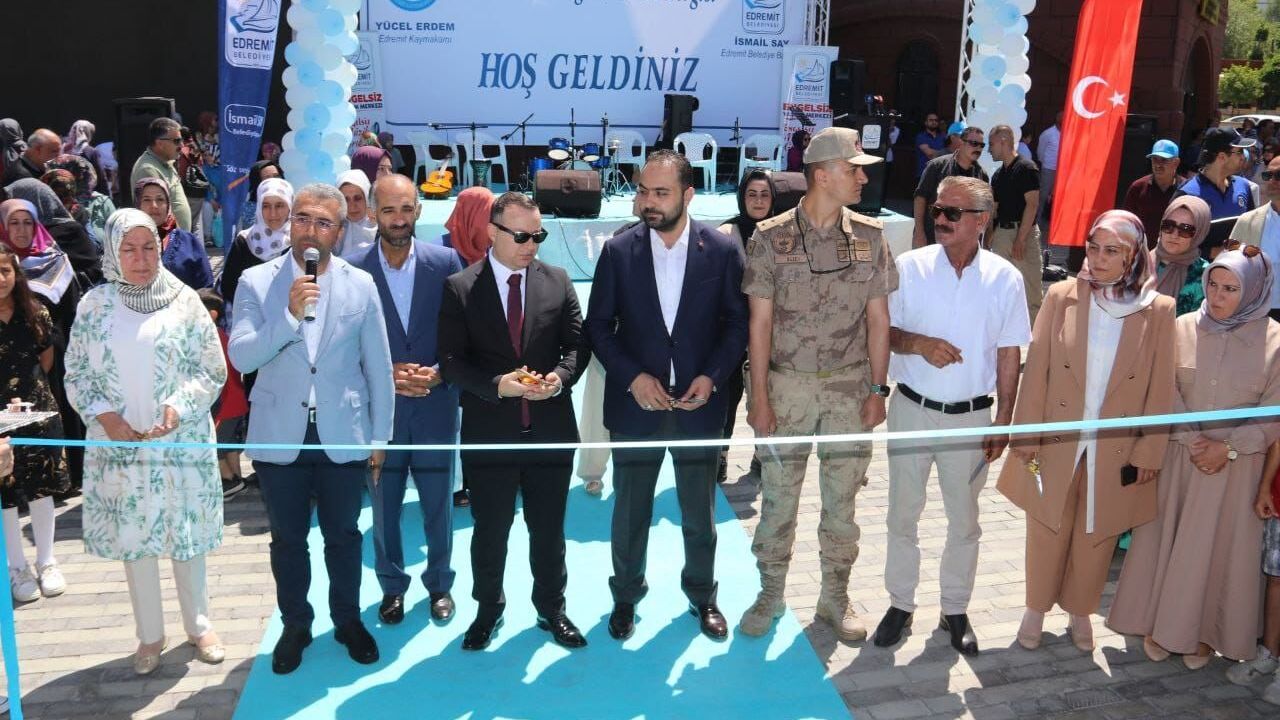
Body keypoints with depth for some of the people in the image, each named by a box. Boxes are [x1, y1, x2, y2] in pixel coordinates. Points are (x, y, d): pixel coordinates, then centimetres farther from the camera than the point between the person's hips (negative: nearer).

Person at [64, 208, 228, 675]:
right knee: (134, 540, 9)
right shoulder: (95, 305, 2)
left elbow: (213, 371, -2)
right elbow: (76, 374, 6)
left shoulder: (184, 301, -4)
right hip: (120, 445, 2)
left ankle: (198, 626, 27)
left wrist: (177, 407, -17)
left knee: (186, 535, 8)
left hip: (181, 442, -1)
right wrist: (104, 415, -11)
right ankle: (150, 636, 26)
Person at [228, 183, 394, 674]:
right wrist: (289, 315, -25)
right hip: (280, 436, 0)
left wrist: (380, 437, 4)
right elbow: (241, 357, -12)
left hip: (344, 435, 0)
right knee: (288, 539, 13)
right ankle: (295, 625, 33)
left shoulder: (360, 285, -2)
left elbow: (378, 367, 2)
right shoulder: (255, 282, -3)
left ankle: (348, 621, 34)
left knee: (343, 536, 14)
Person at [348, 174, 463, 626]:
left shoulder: (445, 263, -4)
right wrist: (386, 374, -15)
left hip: (435, 406, 0)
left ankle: (440, 584, 33)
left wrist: (438, 373, -15)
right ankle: (392, 586, 34)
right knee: (384, 509, 14)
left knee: (438, 506, 13)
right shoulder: (354, 270, -7)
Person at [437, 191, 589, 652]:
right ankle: (488, 610, 36)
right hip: (489, 432, -1)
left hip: (550, 429, 2)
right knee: (490, 530, 14)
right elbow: (451, 360, -8)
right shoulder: (459, 288, -6)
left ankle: (551, 609, 36)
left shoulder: (558, 281, 1)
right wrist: (497, 385, -22)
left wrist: (560, 376, -17)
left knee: (549, 529, 16)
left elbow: (577, 344, 3)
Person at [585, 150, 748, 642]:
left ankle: (702, 595, 37)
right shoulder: (618, 251, -5)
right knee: (630, 512, 14)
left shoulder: (722, 250, -6)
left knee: (699, 513, 15)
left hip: (699, 405, 0)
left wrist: (711, 376, -14)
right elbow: (598, 325, -1)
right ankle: (626, 595, 36)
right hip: (635, 404, 0)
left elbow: (737, 323, 0)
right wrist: (632, 377, -14)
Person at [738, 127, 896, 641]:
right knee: (778, 497, 8)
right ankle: (771, 593, 27)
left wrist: (877, 390, 0)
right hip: (787, 385, -2)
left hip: (849, 387, 2)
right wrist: (759, 396, -7)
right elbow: (760, 322, -4)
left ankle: (835, 597, 28)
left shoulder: (869, 237, 1)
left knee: (841, 500, 11)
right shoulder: (771, 238, -5)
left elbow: (878, 319, 4)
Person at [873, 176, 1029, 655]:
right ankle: (900, 603, 27)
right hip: (912, 409, 0)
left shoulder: (1004, 278, -3)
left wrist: (1003, 422, -1)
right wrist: (919, 344, -21)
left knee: (964, 520, 11)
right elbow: (884, 331, 0)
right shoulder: (909, 267, -5)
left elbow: (1009, 356, 1)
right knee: (903, 514, 10)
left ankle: (955, 610, 29)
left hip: (971, 416, 0)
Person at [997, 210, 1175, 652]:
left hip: (1117, 450, 1)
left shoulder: (1158, 310, -5)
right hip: (1056, 444, 0)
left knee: (1097, 537, 15)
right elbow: (1036, 371, -4)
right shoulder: (1062, 297, -6)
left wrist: (1150, 452, -2)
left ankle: (1080, 611, 37)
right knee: (1048, 531, 13)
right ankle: (1036, 608, 33)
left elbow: (1160, 390, -1)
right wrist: (1026, 434, -5)